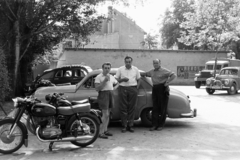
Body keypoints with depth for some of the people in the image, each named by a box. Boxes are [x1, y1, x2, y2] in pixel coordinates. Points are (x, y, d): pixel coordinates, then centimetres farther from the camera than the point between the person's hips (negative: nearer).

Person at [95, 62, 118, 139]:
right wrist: (104, 81, -20)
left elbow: (116, 83, 28)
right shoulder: (98, 77, -7)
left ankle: (105, 130, 19)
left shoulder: (111, 77, 14)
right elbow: (97, 88, -15)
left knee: (107, 114, 10)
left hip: (110, 94, 7)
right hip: (103, 95, -7)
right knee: (105, 114, -13)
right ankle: (101, 132, -10)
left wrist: (112, 89, 13)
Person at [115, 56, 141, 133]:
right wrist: (122, 79, -11)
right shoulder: (120, 69, 6)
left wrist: (137, 87, 5)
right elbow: (116, 79, 6)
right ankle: (124, 125, 3)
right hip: (123, 88, -1)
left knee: (132, 108, 1)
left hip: (133, 88, 1)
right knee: (123, 108, -2)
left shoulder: (135, 69, 10)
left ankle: (130, 125, 9)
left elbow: (138, 79, 15)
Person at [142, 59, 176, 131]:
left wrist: (167, 82, -17)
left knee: (162, 108, 1)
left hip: (162, 89, -6)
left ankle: (161, 125, 8)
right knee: (155, 108, 5)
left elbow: (173, 75, -14)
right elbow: (145, 74, 32)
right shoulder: (152, 71, 14)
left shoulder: (164, 71, -7)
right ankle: (154, 125, 9)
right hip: (155, 89, 6)